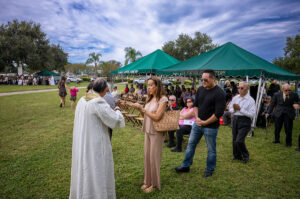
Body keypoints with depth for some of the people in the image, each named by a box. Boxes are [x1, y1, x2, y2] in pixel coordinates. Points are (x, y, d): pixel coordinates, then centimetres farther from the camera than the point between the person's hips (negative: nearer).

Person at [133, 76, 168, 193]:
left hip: (157, 132, -7)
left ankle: (154, 184, 23)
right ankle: (148, 181, 31)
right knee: (147, 156, 13)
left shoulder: (163, 99, -14)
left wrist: (142, 108, -21)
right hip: (147, 131, 7)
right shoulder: (150, 98, 8)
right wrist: (139, 109, -7)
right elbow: (145, 115, 11)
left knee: (154, 158, 4)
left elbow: (157, 117, -22)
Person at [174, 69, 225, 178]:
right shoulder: (200, 89, 4)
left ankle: (209, 170, 29)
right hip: (197, 123, 6)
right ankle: (185, 166, 28)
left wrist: (204, 122, -16)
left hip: (211, 126, -6)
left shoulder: (219, 93, -15)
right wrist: (197, 117, -4)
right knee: (191, 144, 13)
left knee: (211, 149, 9)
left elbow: (219, 113, -18)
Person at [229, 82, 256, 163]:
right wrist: (234, 109, -10)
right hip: (235, 119, 5)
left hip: (244, 121, -5)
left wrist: (240, 109, -17)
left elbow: (252, 114, -15)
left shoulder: (251, 100, -7)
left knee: (239, 141, -12)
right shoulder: (235, 98, 8)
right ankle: (237, 156, 32)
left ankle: (246, 156, 14)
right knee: (234, 140, 12)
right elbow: (230, 109, 12)